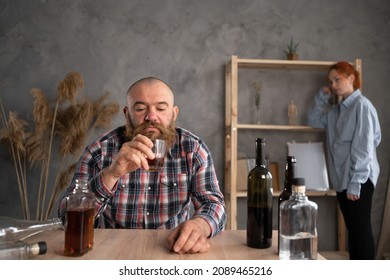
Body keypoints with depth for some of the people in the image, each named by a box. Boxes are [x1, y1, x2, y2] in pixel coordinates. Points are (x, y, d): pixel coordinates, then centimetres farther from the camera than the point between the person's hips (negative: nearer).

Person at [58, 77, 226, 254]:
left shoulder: (193, 149, -6)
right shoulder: (99, 150, -9)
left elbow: (214, 203, -11)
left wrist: (200, 225, -34)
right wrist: (111, 173, -30)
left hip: (173, 251, 1)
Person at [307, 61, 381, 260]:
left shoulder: (362, 105, -10)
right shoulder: (336, 110, 13)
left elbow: (364, 146, -16)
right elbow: (313, 121, 21)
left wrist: (356, 182, -18)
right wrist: (322, 97, 10)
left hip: (358, 179, -8)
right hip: (341, 178, 8)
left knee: (361, 229, -2)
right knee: (352, 229, 14)